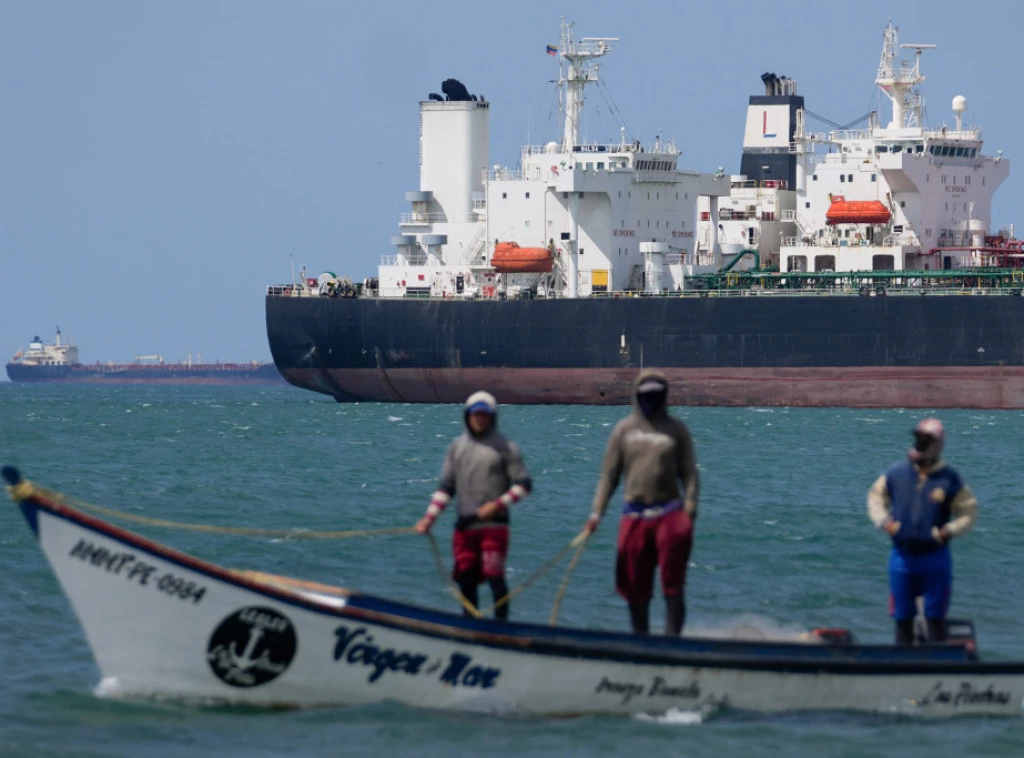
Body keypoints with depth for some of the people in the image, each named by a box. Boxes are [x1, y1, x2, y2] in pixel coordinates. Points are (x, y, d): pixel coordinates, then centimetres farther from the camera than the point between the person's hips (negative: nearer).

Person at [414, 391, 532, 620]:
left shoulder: (505, 448, 2)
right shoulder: (457, 448, 14)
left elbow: (524, 485, 0)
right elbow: (445, 488, 16)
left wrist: (498, 505, -13)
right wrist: (429, 518, 5)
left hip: (493, 525, -4)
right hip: (464, 526, 4)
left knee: (494, 576, -13)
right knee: (465, 578, 5)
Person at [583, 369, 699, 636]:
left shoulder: (676, 429, 7)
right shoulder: (624, 429, 9)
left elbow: (689, 473, 5)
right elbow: (609, 474, 10)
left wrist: (689, 511, -7)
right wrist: (596, 512, 1)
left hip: (669, 513, -2)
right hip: (634, 516, 2)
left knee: (672, 585, -8)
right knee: (636, 588, 6)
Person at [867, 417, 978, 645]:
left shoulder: (949, 479, -6)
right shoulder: (897, 473, 0)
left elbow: (969, 511, 0)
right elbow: (876, 496, 15)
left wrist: (949, 531, -14)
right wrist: (883, 520, -2)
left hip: (935, 556, -2)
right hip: (902, 556, 2)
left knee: (935, 617, 1)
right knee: (903, 616, 9)